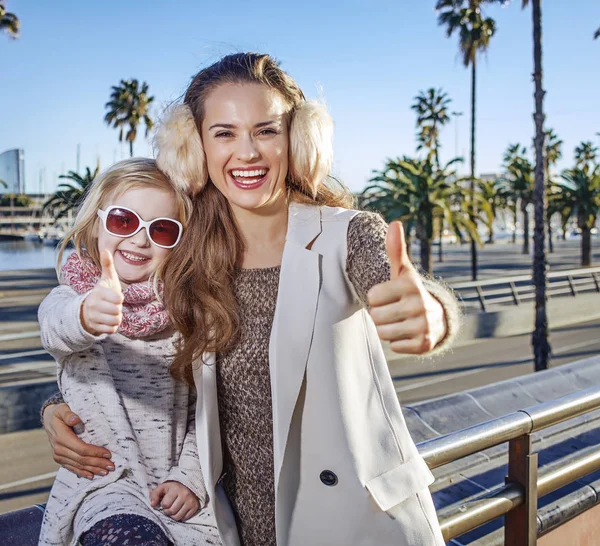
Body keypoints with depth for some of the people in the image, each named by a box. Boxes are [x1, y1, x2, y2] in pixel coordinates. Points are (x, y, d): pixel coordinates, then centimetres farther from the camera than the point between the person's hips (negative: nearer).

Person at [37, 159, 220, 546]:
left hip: (176, 492, 2)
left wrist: (190, 478, -7)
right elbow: (57, 328, -26)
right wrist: (86, 318, -48)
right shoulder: (67, 299, 0)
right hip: (102, 485, -2)